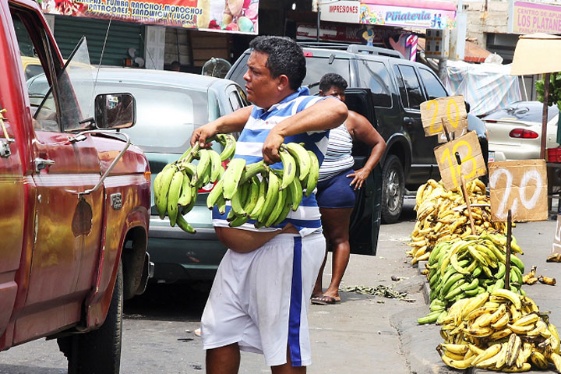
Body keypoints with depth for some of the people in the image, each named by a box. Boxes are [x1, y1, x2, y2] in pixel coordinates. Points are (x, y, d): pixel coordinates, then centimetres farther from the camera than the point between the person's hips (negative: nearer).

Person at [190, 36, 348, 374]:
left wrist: (281, 130, -40)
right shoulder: (261, 110, 16)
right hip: (243, 246, 10)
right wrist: (216, 125, 25)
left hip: (282, 244, -10)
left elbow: (337, 109, -35)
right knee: (219, 334, 16)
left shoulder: (300, 107, -12)